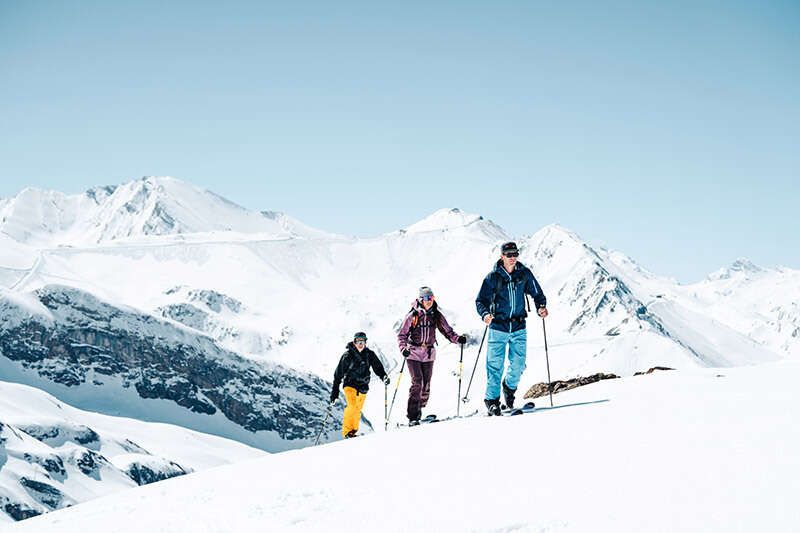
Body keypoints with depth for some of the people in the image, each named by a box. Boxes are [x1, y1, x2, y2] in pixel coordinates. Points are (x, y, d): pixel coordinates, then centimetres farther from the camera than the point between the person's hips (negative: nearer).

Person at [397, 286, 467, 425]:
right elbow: (402, 334, -3)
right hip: (413, 353, -4)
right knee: (417, 383, -14)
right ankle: (412, 416, -11)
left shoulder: (436, 315, 3)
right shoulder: (413, 315, -6)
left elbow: (447, 331, 6)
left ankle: (419, 409, 19)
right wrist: (403, 348, -20)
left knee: (426, 385, 3)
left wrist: (457, 338, -13)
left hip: (429, 354, 4)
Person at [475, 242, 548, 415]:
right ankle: (492, 399, 6)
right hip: (498, 327, -2)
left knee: (518, 365, 0)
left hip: (518, 327, 2)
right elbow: (481, 300, -4)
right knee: (495, 365, -5)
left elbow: (537, 293, 12)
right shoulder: (493, 277, -5)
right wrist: (485, 314, -23)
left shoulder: (524, 274, 3)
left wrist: (541, 307, -8)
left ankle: (509, 387, 30)